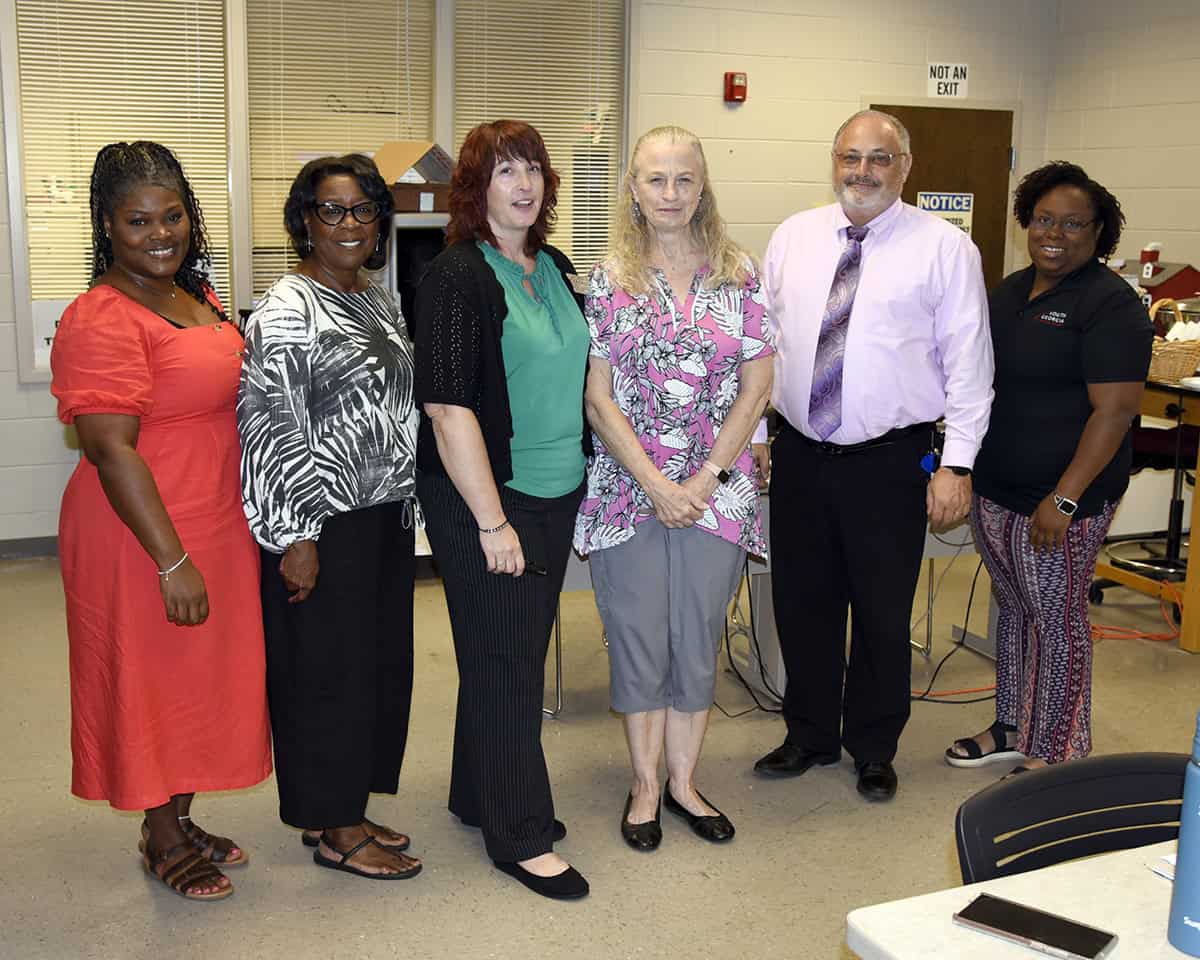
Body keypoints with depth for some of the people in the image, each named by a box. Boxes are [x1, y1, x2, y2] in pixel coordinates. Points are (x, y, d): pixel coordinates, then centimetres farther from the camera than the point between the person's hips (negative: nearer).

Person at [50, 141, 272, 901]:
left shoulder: (197, 298, 8)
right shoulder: (102, 319, -18)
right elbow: (111, 449, -22)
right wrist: (172, 561, -24)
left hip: (217, 527, 8)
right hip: (142, 539, -8)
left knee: (206, 678, 17)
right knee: (151, 682, 7)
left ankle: (183, 819, 34)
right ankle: (161, 839, 26)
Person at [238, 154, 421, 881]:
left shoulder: (379, 301, 12)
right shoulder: (286, 312, -13)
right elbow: (269, 428, -18)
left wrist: (409, 499, 19)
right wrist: (295, 536, -20)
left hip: (386, 516, 9)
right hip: (326, 523, -9)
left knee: (381, 660, 14)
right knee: (328, 669, 2)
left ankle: (343, 809, 29)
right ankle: (334, 830, 17)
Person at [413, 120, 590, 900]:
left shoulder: (555, 269, 9)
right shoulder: (457, 278, -14)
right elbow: (448, 408, -19)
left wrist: (583, 485, 16)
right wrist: (492, 521, -20)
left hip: (557, 493, 7)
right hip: (485, 499, -7)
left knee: (518, 651, 17)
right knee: (503, 661, 2)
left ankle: (482, 794, 34)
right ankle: (519, 835, 15)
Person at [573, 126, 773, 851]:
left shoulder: (740, 274, 2)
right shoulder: (611, 281, -1)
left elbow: (757, 388, 0)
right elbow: (600, 399, -4)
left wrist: (706, 477, -9)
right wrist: (657, 485, -12)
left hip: (717, 488, 1)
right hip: (629, 489, -1)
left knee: (699, 637, 8)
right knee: (640, 637, 6)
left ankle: (683, 779, 25)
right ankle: (645, 784, 23)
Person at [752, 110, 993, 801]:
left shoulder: (944, 247, -4)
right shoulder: (794, 236, 7)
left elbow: (968, 360, -6)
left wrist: (958, 463, -11)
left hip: (890, 460, -3)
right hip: (799, 455, 3)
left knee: (883, 614, 9)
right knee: (803, 603, 14)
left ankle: (875, 749, 30)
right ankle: (810, 736, 34)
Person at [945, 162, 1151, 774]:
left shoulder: (1110, 305, -13)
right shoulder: (1011, 291, 12)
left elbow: (1115, 409, -18)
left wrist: (1065, 500, -23)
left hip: (1058, 499, -7)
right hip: (994, 489, 7)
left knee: (1056, 619, 3)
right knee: (1014, 607, 17)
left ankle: (1053, 757, 16)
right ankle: (1012, 728, 32)